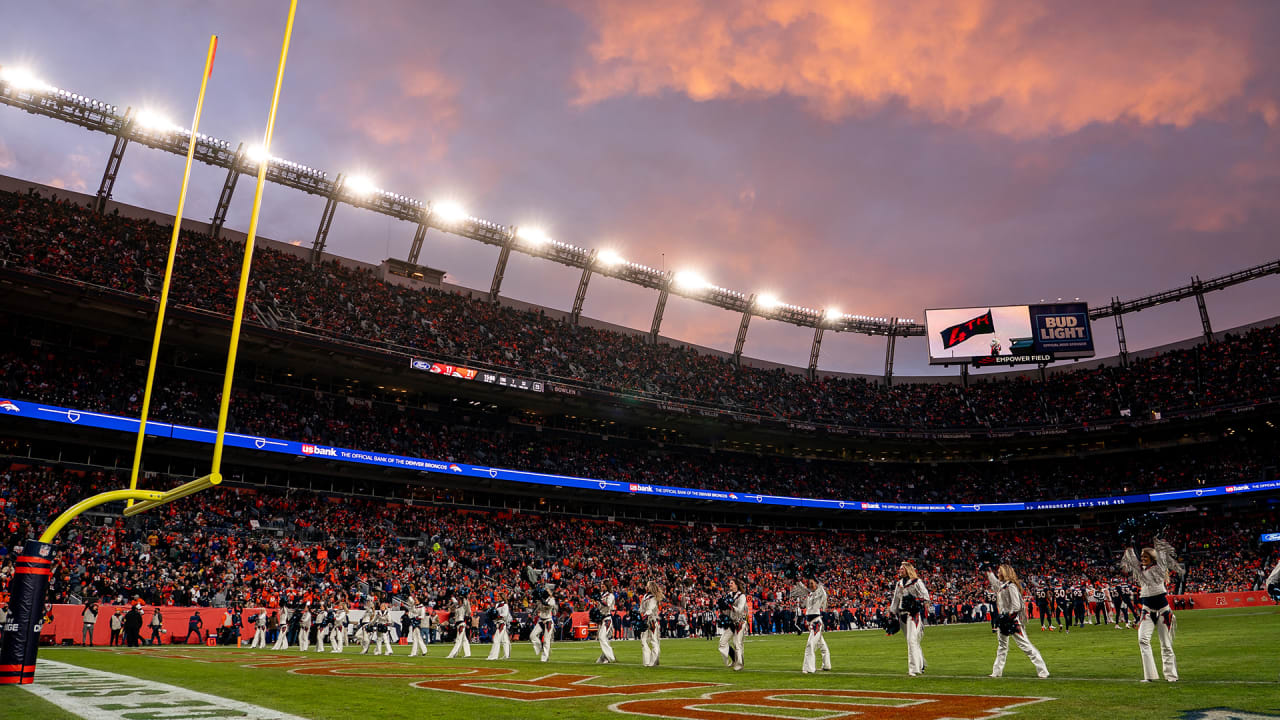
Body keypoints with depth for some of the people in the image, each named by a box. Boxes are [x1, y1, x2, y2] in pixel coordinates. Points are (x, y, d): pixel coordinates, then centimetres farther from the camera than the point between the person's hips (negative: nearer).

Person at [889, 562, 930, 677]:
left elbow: (924, 593, -16)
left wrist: (924, 601, -35)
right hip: (902, 614, 7)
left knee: (912, 640, -15)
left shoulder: (917, 582, -3)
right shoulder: (898, 584, 17)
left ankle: (914, 668, -15)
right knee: (911, 641, 15)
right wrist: (892, 613, 20)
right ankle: (921, 665, 31)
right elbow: (895, 600, 23)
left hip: (914, 614, -7)